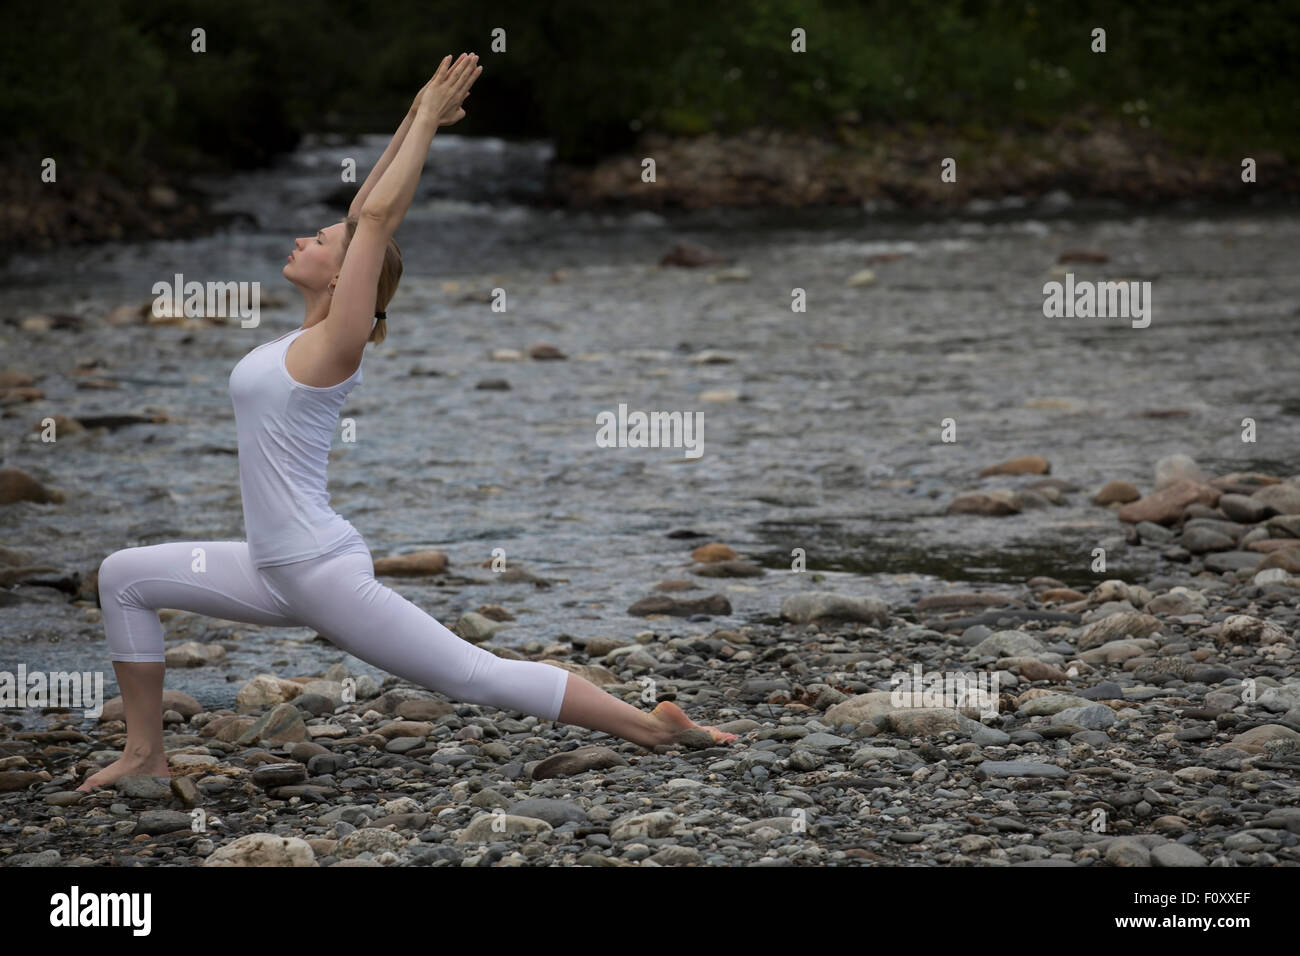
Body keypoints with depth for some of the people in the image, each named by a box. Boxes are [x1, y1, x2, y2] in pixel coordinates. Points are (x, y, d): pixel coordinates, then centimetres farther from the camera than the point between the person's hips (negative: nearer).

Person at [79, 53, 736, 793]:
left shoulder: (336, 344, -11)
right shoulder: (311, 338, 10)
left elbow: (377, 215, -16)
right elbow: (368, 209, 14)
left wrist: (427, 121, -9)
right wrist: (414, 121, 17)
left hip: (323, 572, -9)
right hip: (275, 571, 9)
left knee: (479, 677, -7)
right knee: (126, 578, 12)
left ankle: (656, 729, -1)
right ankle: (147, 754, 13)